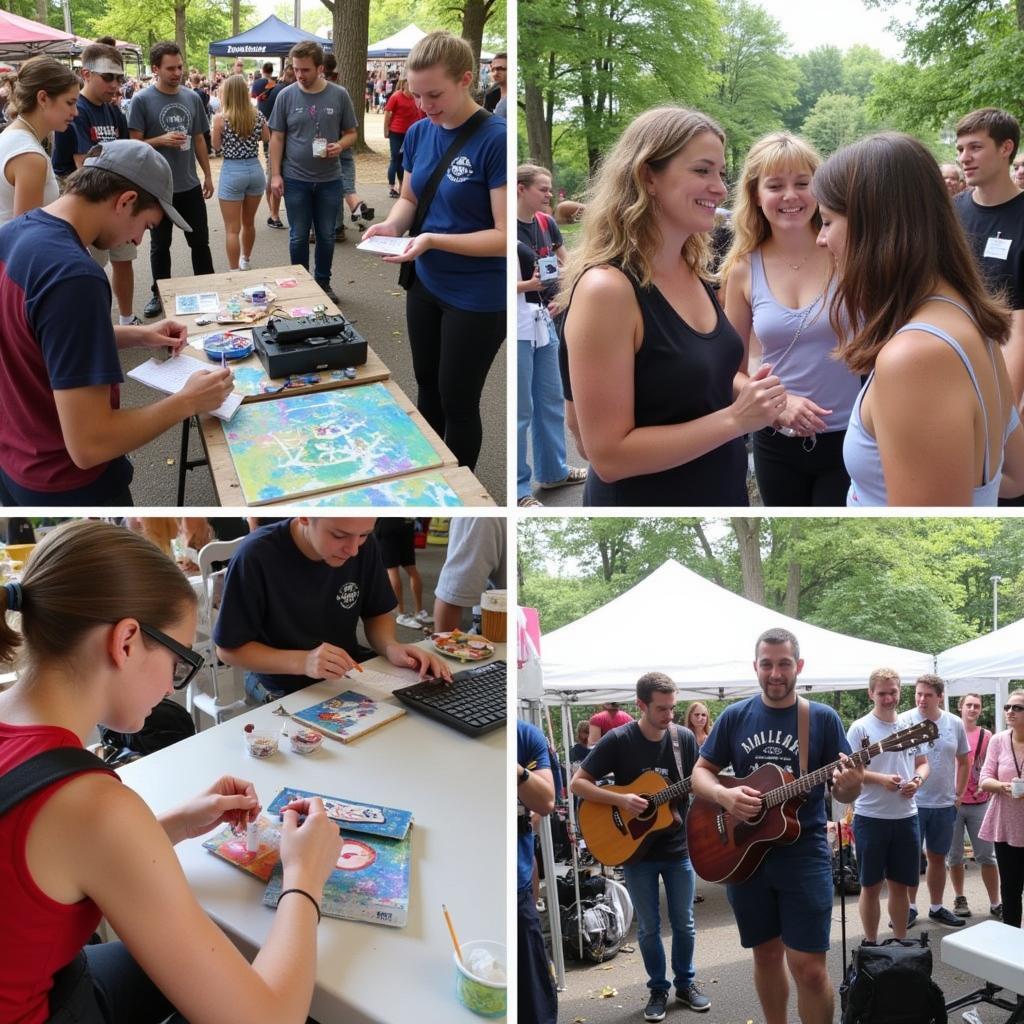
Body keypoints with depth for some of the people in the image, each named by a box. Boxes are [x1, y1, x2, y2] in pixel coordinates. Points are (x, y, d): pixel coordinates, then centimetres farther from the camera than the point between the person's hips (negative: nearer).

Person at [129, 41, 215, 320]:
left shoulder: (192, 98, 4)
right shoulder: (142, 100, -8)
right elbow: (134, 143, -8)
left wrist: (208, 175, 11)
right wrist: (161, 141, -23)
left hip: (190, 185, 3)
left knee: (200, 241, 11)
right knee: (160, 244, 10)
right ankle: (159, 294, 22)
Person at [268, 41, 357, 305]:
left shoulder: (339, 96, -3)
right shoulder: (286, 96, -4)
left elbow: (351, 133, 6)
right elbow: (277, 138, 1)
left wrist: (340, 145, -17)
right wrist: (275, 174, -5)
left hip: (330, 179, 1)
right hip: (295, 179, -1)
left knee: (326, 235, 11)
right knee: (298, 236, 8)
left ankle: (323, 282, 26)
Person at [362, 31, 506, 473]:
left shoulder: (497, 140, -21)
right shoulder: (418, 133, 0)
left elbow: (507, 236, -23)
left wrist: (433, 240, -29)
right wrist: (392, 224, -8)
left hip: (478, 297, -7)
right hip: (425, 284, 7)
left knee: (457, 402, 6)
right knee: (427, 387, 20)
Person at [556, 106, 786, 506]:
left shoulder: (692, 272, 1)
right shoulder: (606, 288, -22)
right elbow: (609, 456, -23)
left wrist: (765, 402, 0)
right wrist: (735, 419, -25)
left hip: (723, 491, 8)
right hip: (643, 498, -8)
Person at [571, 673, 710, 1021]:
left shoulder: (685, 738, -6)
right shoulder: (618, 740, -14)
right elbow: (577, 784, -13)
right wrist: (620, 800, -24)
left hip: (678, 848, 2)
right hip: (635, 850, -2)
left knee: (684, 923, 12)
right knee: (648, 927, 9)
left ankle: (685, 983, 32)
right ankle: (658, 989, 27)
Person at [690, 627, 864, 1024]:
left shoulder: (822, 718, -3)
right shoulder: (735, 716, 3)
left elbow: (845, 792, -1)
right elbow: (700, 772, 6)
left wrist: (849, 785, -25)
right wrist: (724, 795, -15)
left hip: (804, 853, -3)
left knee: (809, 967, -6)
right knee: (766, 954, 15)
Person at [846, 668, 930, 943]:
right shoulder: (860, 728, -9)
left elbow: (923, 763, 14)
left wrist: (918, 780, -7)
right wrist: (882, 779, -24)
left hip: (906, 817, 4)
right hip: (871, 818, -4)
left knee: (901, 885, 15)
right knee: (871, 886, 7)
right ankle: (871, 944, 20)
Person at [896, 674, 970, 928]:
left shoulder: (955, 723, 3)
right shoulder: (904, 720, -9)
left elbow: (963, 761, 13)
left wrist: (959, 794, 8)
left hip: (944, 804, 4)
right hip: (912, 802, -3)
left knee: (938, 857, 14)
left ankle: (936, 907, 26)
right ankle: (910, 907, 16)